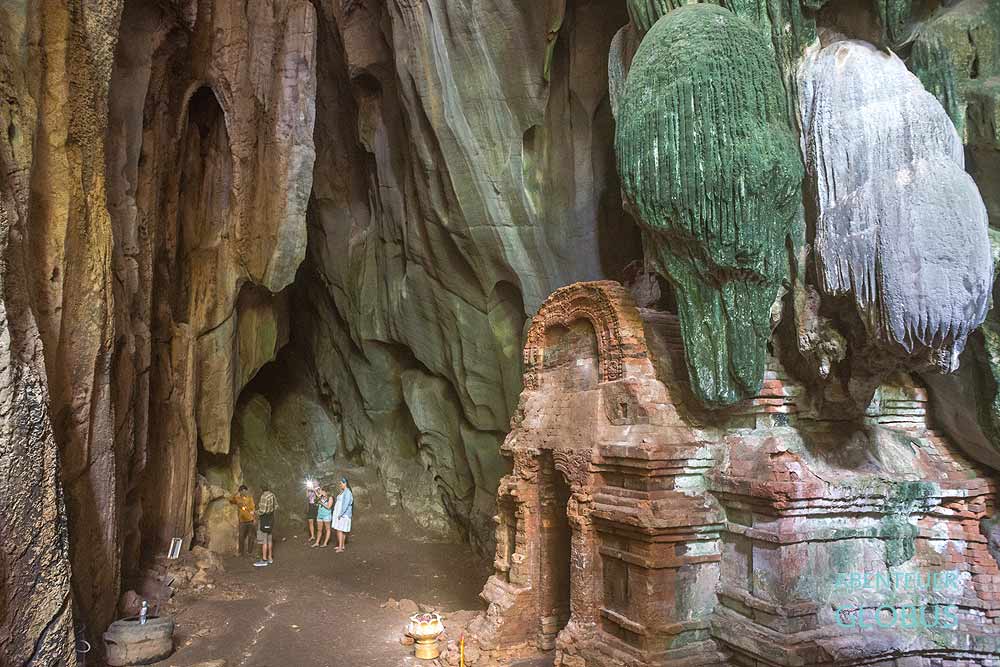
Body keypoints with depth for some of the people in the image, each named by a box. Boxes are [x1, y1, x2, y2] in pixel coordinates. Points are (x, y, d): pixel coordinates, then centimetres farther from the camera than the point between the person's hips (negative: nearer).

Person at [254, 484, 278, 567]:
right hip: (270, 519, 9)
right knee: (269, 539, 15)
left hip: (264, 520, -9)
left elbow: (262, 510, -23)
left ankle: (264, 560, -1)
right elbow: (276, 506, 16)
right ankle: (270, 558, 22)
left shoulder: (264, 496, -20)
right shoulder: (272, 495, 5)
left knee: (263, 540, -3)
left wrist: (256, 512, -6)